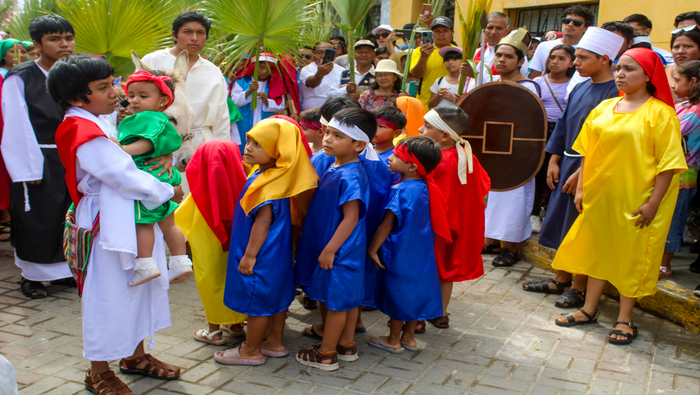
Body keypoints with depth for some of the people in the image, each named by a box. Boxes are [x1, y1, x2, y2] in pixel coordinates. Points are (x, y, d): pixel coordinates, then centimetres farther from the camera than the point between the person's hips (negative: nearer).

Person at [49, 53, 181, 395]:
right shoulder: (87, 135, -22)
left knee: (140, 288, 20)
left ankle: (135, 355, 38)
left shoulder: (98, 124, 9)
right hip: (108, 224, -10)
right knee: (107, 296, 3)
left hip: (129, 222, 10)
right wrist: (168, 191, -10)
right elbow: (127, 178, -23)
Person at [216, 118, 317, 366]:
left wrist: (250, 255, -18)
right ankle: (274, 343, 32)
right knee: (276, 297, 18)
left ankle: (251, 351, 18)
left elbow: (263, 222, -24)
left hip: (262, 254, -10)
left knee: (257, 301, 4)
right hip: (277, 252, 10)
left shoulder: (266, 184, -24)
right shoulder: (275, 177, 6)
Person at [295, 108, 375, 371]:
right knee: (348, 298, 19)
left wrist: (330, 249, -22)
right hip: (345, 249, 9)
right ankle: (346, 345, 33)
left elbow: (351, 217, -24)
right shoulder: (334, 168, 6)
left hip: (340, 250, -9)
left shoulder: (350, 176, -24)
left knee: (336, 300, 4)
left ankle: (326, 354, 17)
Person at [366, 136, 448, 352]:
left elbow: (387, 224, -20)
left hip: (400, 252, -7)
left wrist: (373, 248, -11)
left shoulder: (400, 190, -23)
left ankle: (393, 340, 23)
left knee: (398, 294, 7)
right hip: (421, 253, 7)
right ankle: (409, 337, 30)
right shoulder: (426, 188, 0)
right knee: (414, 291, 17)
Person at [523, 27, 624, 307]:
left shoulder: (615, 92, -15)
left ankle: (579, 288, 15)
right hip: (568, 163, 8)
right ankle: (560, 280, 27)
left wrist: (583, 172, -20)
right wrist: (554, 161, 10)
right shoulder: (580, 88, 10)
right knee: (562, 221, 14)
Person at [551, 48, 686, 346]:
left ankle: (624, 319, 19)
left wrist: (653, 203, -16)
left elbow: (668, 163, -12)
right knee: (598, 250, 14)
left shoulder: (660, 114, -10)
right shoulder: (604, 108, 6)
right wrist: (581, 188, 6)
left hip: (635, 200, -5)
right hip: (600, 195, 5)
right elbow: (588, 152, 10)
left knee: (631, 254, 5)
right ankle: (589, 310, 27)